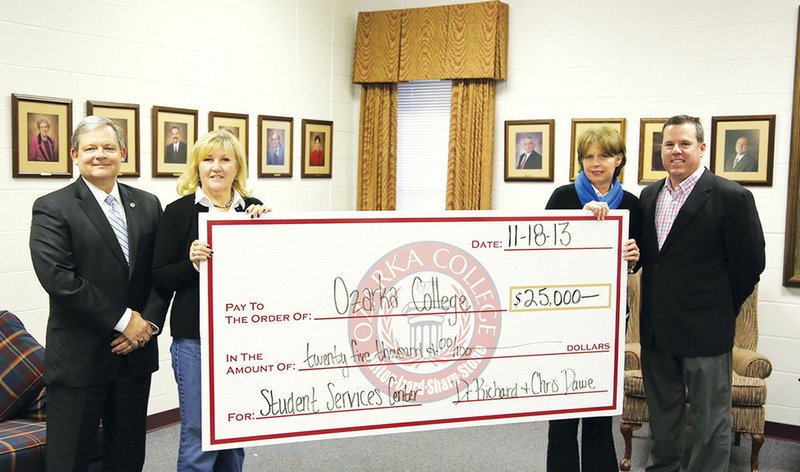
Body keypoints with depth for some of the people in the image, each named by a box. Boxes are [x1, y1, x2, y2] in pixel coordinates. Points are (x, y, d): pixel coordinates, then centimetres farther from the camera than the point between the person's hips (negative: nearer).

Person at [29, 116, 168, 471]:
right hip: (78, 358, -4)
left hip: (136, 352, 5)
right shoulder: (52, 209, -6)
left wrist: (149, 322, -7)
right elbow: (57, 277, -17)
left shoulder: (147, 205, 9)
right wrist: (122, 320, -16)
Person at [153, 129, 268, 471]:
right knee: (199, 434, 2)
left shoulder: (254, 210, 7)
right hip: (196, 337, -3)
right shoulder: (179, 212, -3)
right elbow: (161, 278, -3)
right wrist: (192, 262, -21)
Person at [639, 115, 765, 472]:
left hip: (704, 329, -6)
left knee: (709, 419, 5)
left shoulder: (731, 197, -11)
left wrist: (723, 309, 1)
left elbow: (750, 262, -7)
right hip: (656, 329, 6)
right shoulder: (649, 195, 8)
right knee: (661, 415, 18)